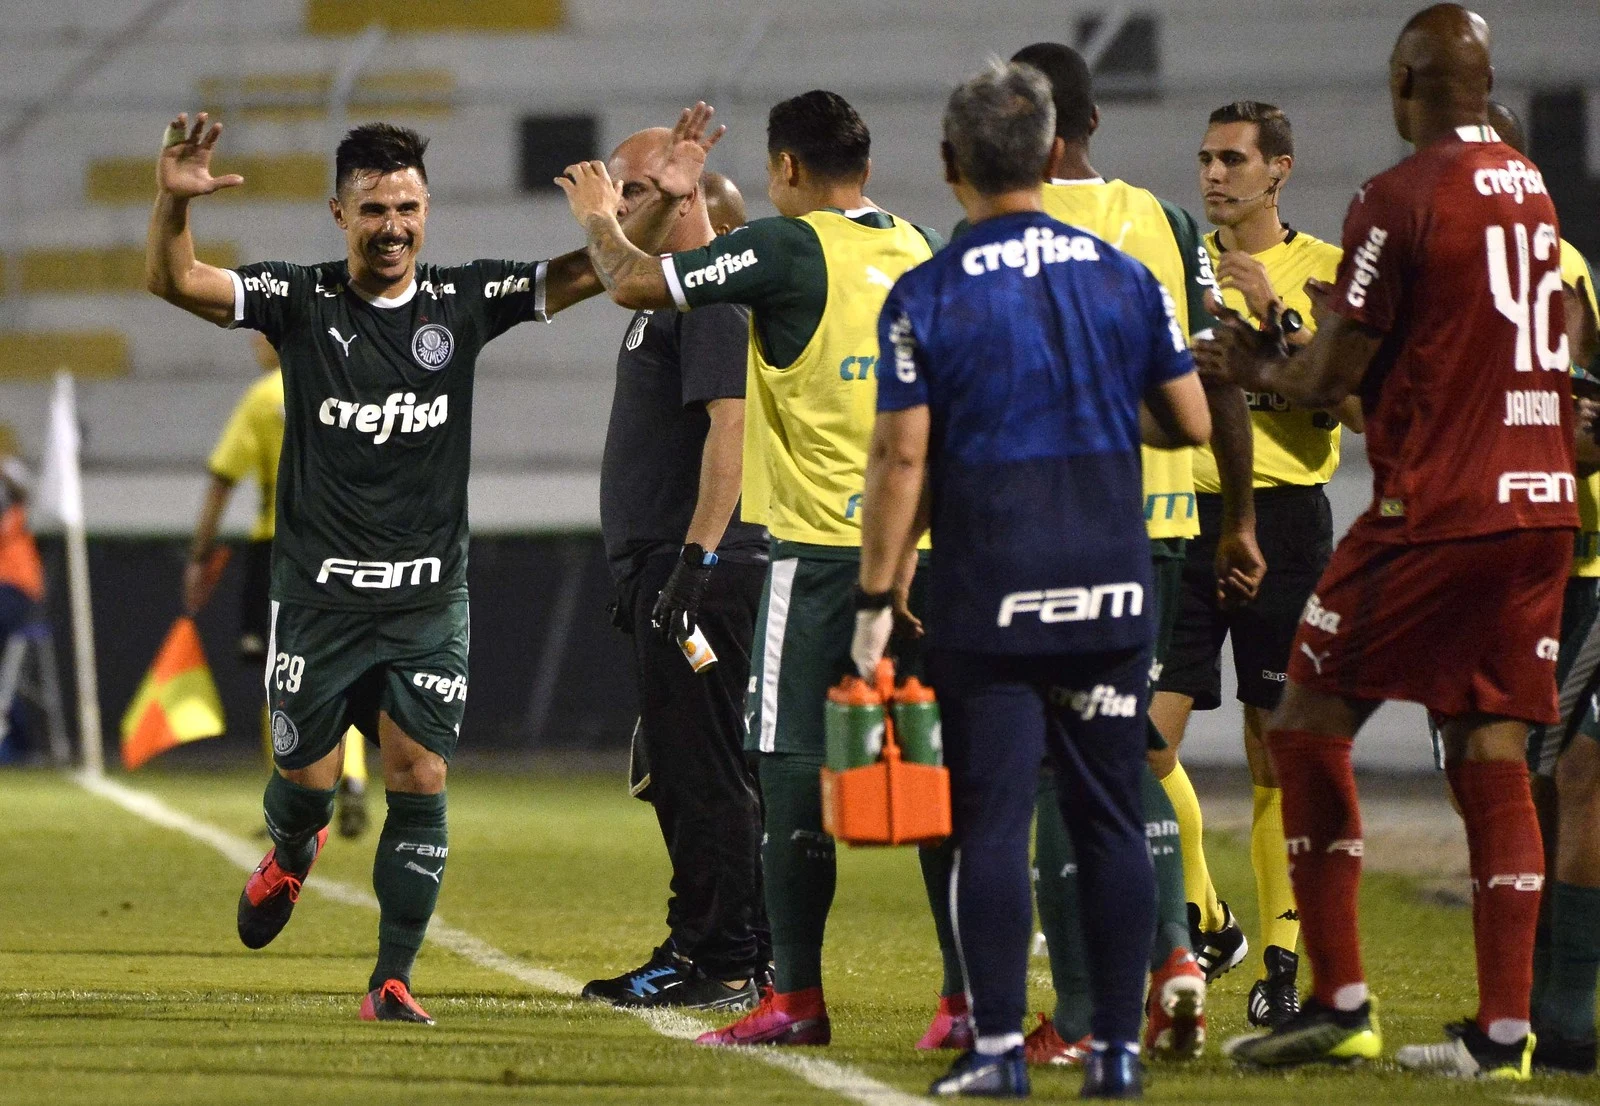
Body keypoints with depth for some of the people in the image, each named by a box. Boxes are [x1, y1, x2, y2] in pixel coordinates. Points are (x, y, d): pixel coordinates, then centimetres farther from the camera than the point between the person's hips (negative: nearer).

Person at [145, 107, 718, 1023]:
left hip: (429, 599, 1)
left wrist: (665, 205, -16)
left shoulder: (464, 301, 1)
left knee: (421, 780, -7)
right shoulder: (303, 302, -4)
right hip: (320, 593, -1)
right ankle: (290, 856, 43)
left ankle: (393, 979, 1)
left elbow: (589, 274, 0)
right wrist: (174, 203, -34)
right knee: (307, 777, 6)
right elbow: (175, 282, -14)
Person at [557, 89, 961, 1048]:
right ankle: (970, 992, 3)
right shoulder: (921, 250, 10)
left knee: (795, 769, 0)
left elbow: (635, 283, -2)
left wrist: (600, 219, 17)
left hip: (820, 547, -6)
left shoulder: (784, 248, -8)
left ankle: (797, 995, 0)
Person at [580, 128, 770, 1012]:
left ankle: (726, 964, -8)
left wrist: (695, 559, -25)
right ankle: (698, 948, 19)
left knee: (704, 771, -9)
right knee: (677, 768, 14)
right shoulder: (666, 296, 21)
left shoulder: (715, 294, -12)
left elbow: (731, 424, -21)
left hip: (703, 567, -11)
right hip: (660, 567, 11)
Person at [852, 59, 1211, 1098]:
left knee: (992, 818, 1)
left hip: (989, 594, -3)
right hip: (1111, 591, 3)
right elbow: (1192, 424, 8)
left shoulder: (928, 296, -6)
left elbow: (902, 457, -8)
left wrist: (876, 597, -3)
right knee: (1113, 821, 7)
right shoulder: (1125, 277, 3)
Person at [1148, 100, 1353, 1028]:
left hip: (1281, 521, -3)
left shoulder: (1323, 272, 0)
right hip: (1181, 514, 3)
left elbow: (1356, 403, -10)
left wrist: (1278, 316, -17)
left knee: (1278, 752, -2)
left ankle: (1281, 960, 5)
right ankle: (1205, 923, 16)